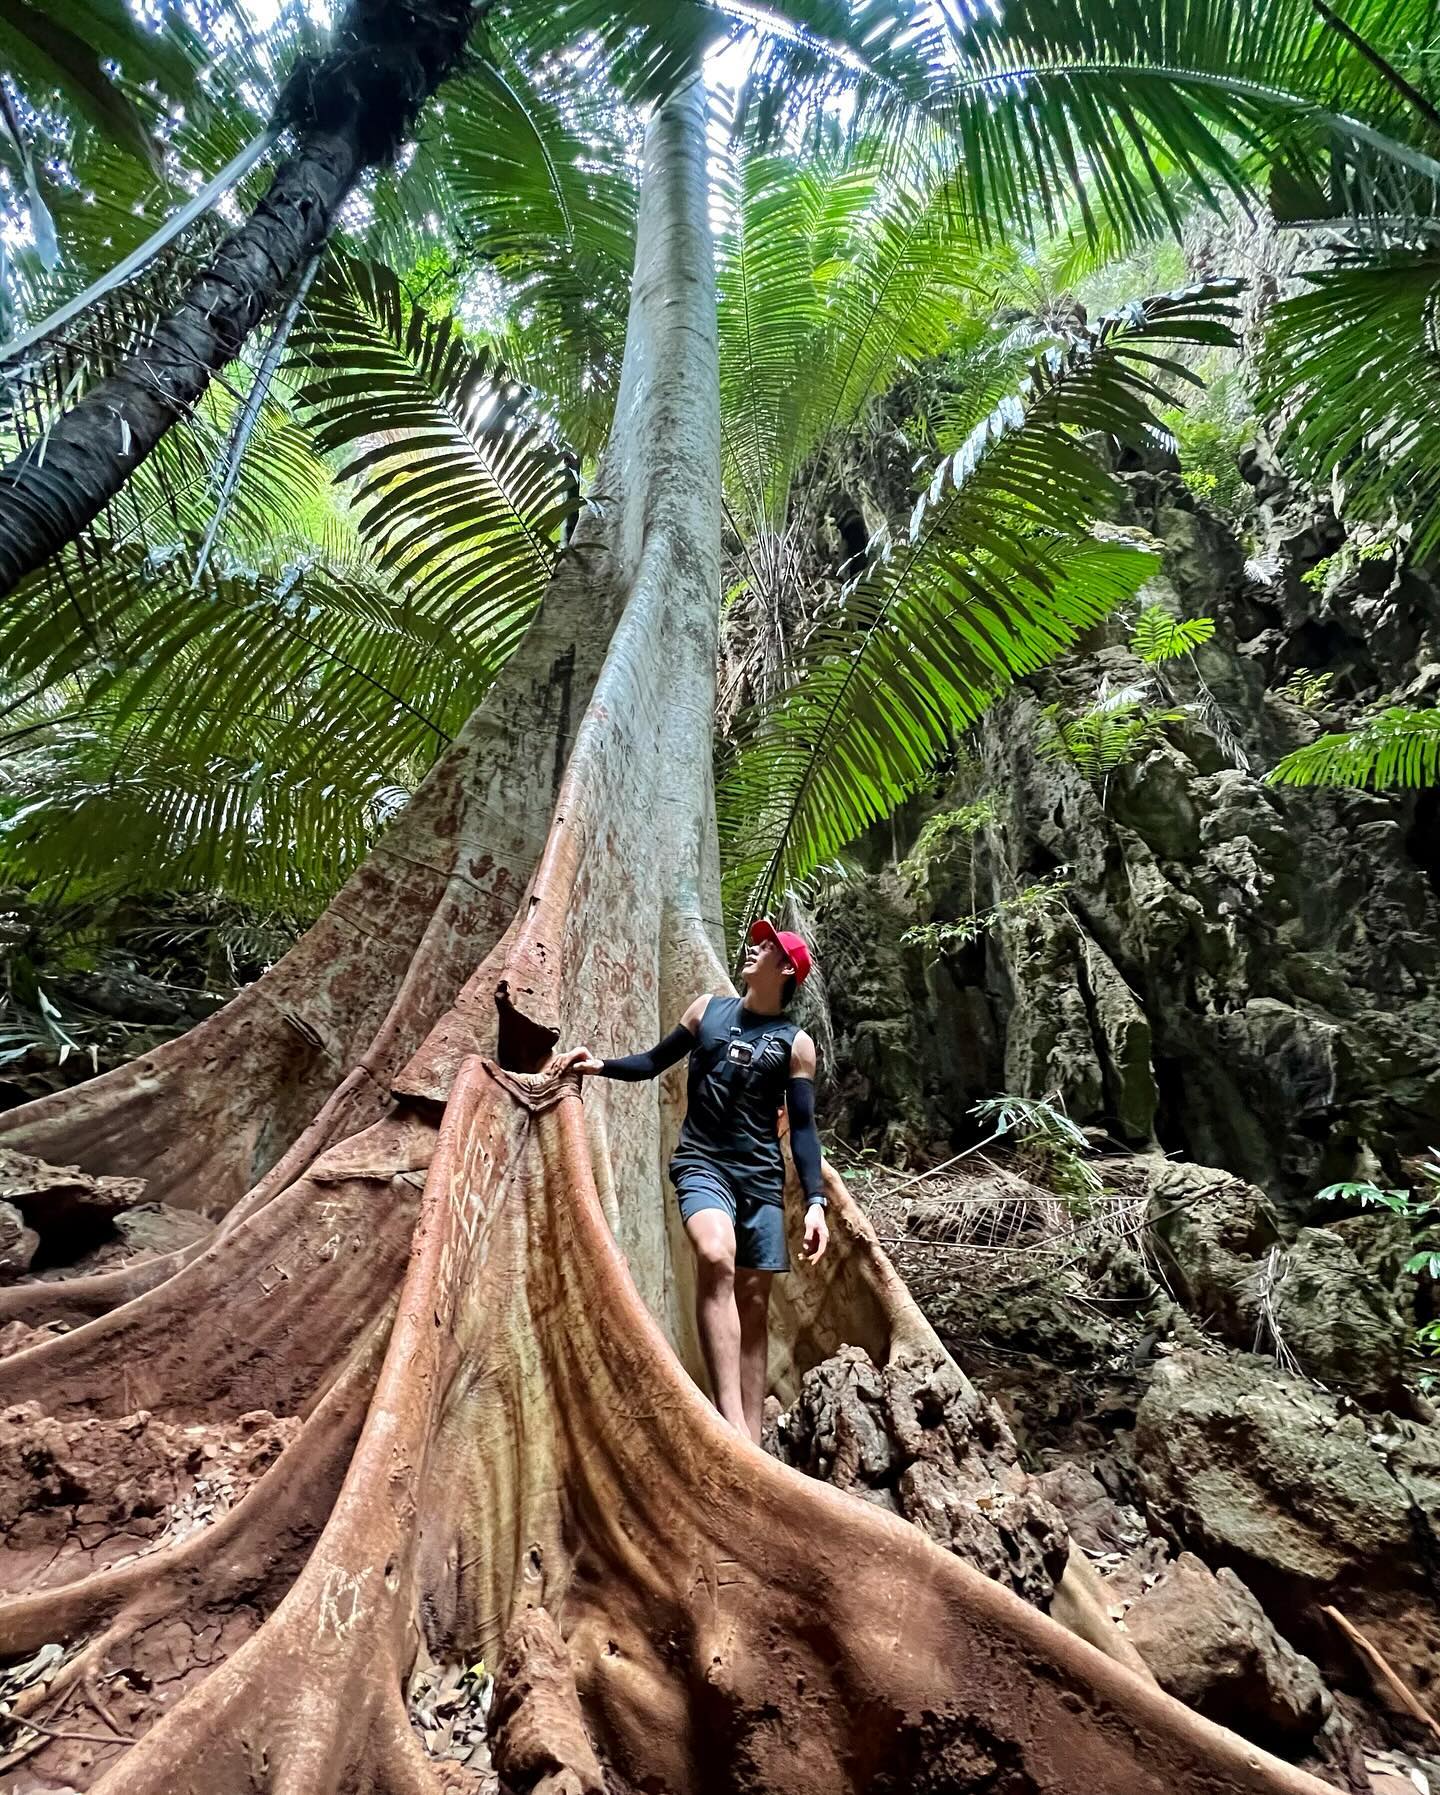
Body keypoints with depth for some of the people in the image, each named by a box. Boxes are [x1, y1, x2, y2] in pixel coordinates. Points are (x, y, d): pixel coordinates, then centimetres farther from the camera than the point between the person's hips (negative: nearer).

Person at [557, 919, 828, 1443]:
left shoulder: (796, 1043, 3)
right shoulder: (706, 1010, 8)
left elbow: (802, 1128, 1)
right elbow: (655, 1061, 16)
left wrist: (816, 1200, -9)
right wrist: (600, 1066, 0)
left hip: (762, 1176, 1)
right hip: (701, 1163, -1)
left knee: (755, 1301, 4)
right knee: (715, 1259, -29)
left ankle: (751, 1443, 14)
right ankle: (731, 1422, -32)